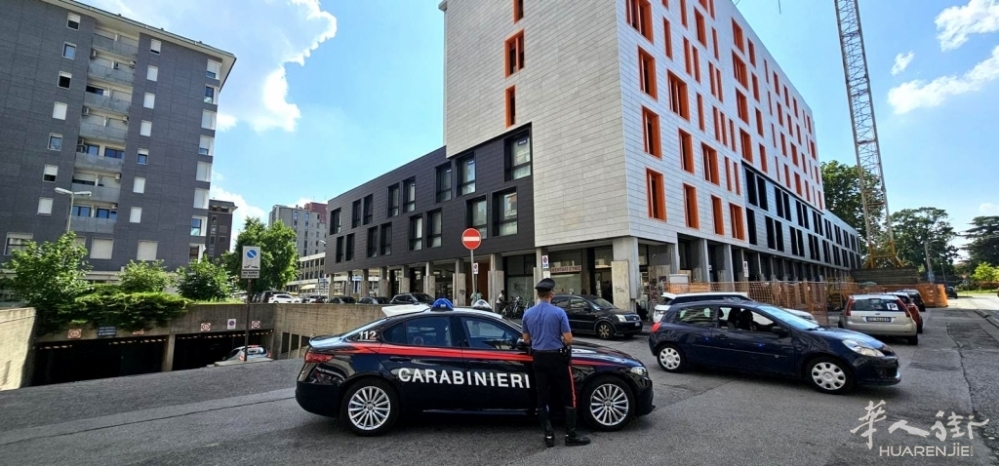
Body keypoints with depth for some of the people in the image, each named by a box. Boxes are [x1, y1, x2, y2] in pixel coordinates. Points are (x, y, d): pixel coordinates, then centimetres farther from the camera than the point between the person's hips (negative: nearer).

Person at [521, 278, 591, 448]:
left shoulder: (528, 314, 0)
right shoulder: (558, 312, -14)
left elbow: (526, 339, 9)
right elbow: (568, 339, -13)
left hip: (538, 358, 5)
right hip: (557, 357, -4)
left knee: (542, 397, 10)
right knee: (568, 396, 7)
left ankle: (548, 435, 15)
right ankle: (570, 435, 11)